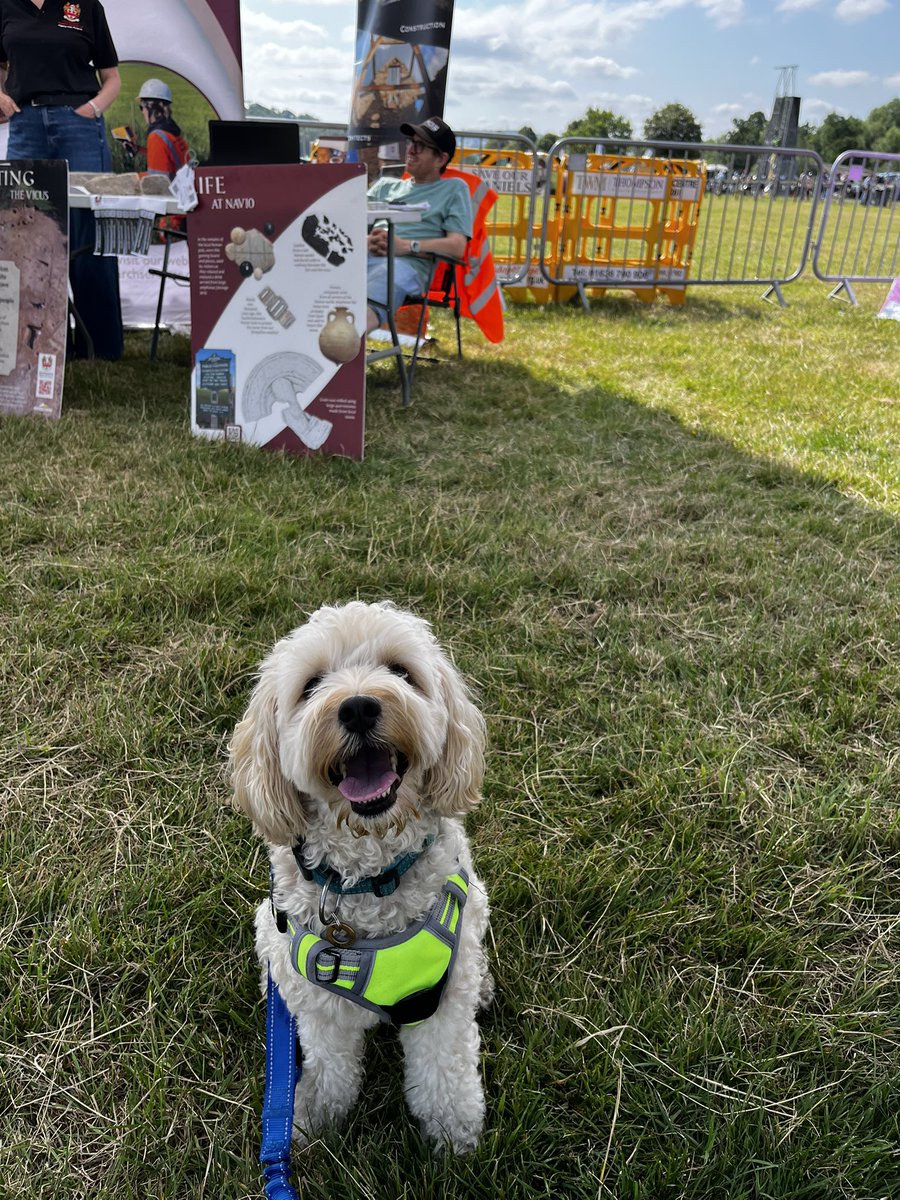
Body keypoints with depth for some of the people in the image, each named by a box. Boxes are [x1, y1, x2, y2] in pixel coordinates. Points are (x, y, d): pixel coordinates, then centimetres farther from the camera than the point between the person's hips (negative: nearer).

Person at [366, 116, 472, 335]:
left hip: (408, 263, -4)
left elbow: (457, 246, 6)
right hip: (363, 255, 4)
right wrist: (367, 241, -3)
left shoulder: (454, 189, 22)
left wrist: (407, 246, -8)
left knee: (368, 306, -39)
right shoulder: (385, 185, 34)